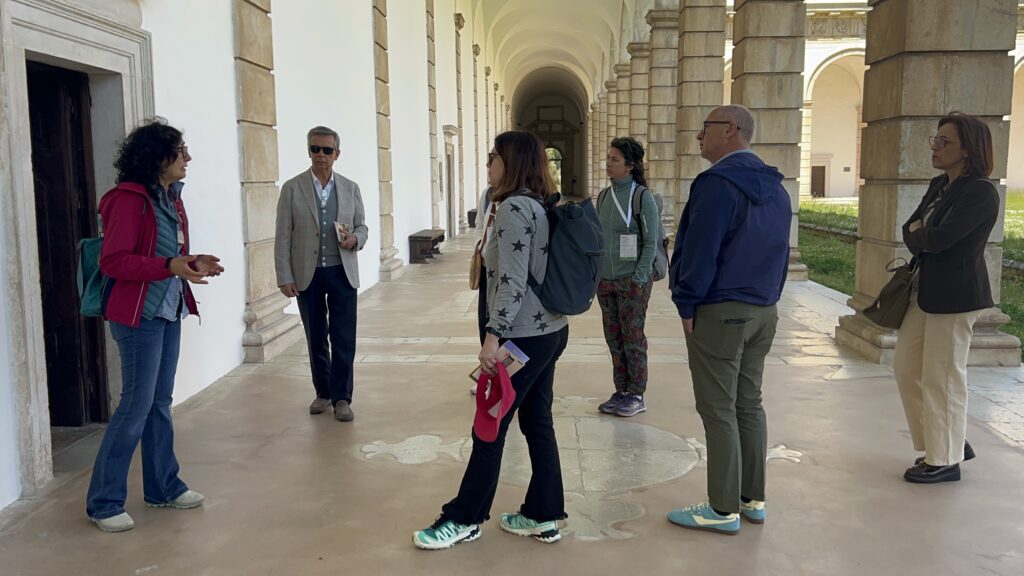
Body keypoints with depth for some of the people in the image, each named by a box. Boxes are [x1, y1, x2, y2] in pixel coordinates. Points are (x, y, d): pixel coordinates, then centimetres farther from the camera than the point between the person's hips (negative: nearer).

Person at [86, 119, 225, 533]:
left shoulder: (170, 197, 11)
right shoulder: (129, 199, -15)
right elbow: (113, 261, -19)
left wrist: (193, 264, 2)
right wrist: (170, 266, -28)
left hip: (168, 311, 9)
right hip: (138, 315, -9)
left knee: (160, 403, 15)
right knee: (137, 405, -4)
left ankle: (164, 487, 27)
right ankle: (104, 502, 9)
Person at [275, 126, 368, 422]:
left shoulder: (350, 188, 6)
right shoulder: (292, 188, -1)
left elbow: (362, 226, 12)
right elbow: (283, 237, -2)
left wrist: (356, 239, -12)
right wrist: (285, 277, -7)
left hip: (342, 273, 1)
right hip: (307, 275, -1)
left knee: (344, 339, -1)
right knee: (316, 339, 10)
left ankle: (341, 397, 10)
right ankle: (322, 392, 26)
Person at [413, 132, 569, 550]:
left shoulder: (513, 207, -16)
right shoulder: (540, 204, 12)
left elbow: (512, 280, -22)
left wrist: (493, 336, -21)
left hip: (524, 336, -10)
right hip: (550, 330, 10)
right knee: (537, 421, 13)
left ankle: (464, 519, 13)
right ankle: (544, 516, 21)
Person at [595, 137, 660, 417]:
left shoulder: (642, 196, -9)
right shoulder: (604, 196, 9)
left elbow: (651, 242, -10)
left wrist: (639, 278, -15)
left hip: (632, 280, -6)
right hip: (605, 279, 6)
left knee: (633, 338, 2)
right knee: (614, 338, 11)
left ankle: (636, 395, 12)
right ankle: (621, 391, 22)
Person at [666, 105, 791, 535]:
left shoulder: (718, 183, -16)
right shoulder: (774, 187, 12)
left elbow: (700, 252, -19)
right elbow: (780, 252, 15)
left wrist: (687, 305, -10)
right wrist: (768, 298, 18)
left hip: (719, 313, -9)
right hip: (763, 313, 9)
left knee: (718, 410, -1)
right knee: (749, 404, 15)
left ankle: (724, 510, 7)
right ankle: (753, 499, 23)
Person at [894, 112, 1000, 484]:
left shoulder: (980, 192, -16)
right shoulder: (939, 185, 12)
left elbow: (941, 238, -24)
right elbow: (910, 229, 10)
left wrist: (918, 236, -3)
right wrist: (923, 238, -12)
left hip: (956, 295, -9)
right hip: (926, 289, 9)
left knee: (942, 378, 0)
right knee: (906, 367, 14)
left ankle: (945, 461, 15)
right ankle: (952, 442, 29)